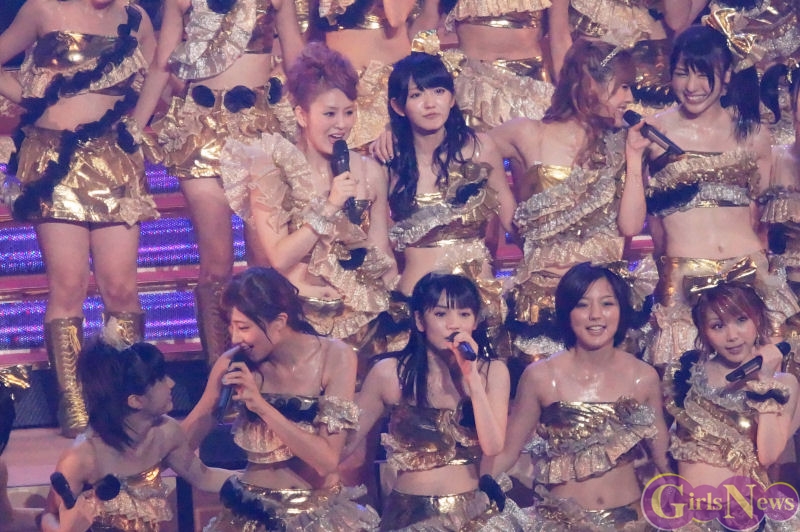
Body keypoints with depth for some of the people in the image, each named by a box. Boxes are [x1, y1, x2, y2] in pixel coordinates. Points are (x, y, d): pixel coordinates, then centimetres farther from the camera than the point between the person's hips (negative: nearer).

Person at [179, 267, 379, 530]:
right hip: (253, 509, 1)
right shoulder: (233, 364, -6)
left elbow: (328, 459, -16)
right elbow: (182, 440, 4)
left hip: (320, 509, -1)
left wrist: (262, 406, -21)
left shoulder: (334, 358, -10)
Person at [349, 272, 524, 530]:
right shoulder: (389, 372, -3)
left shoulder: (492, 372, 2)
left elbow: (493, 447, -9)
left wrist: (471, 376, -14)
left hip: (472, 509, 2)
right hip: (409, 511, -2)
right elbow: (346, 441, 3)